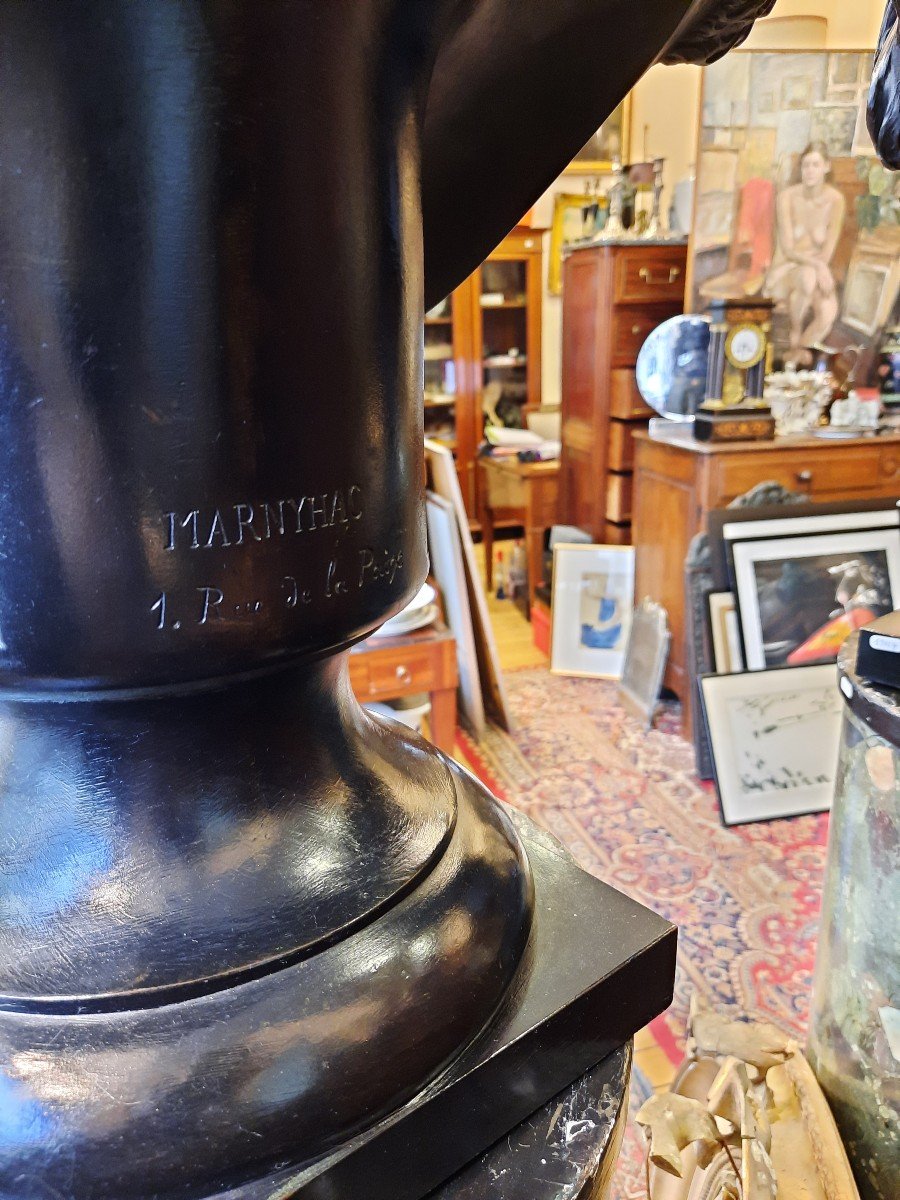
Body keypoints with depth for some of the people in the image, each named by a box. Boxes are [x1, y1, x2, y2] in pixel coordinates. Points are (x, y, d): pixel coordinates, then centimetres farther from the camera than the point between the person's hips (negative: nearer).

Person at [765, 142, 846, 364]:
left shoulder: (835, 200, -5)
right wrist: (818, 265, -27)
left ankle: (798, 348, -4)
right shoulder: (787, 197, -10)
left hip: (817, 271, 2)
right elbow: (788, 249, -14)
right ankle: (795, 335, -18)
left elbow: (828, 251, -6)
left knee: (829, 313, -30)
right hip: (784, 272, -1)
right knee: (808, 276, -38)